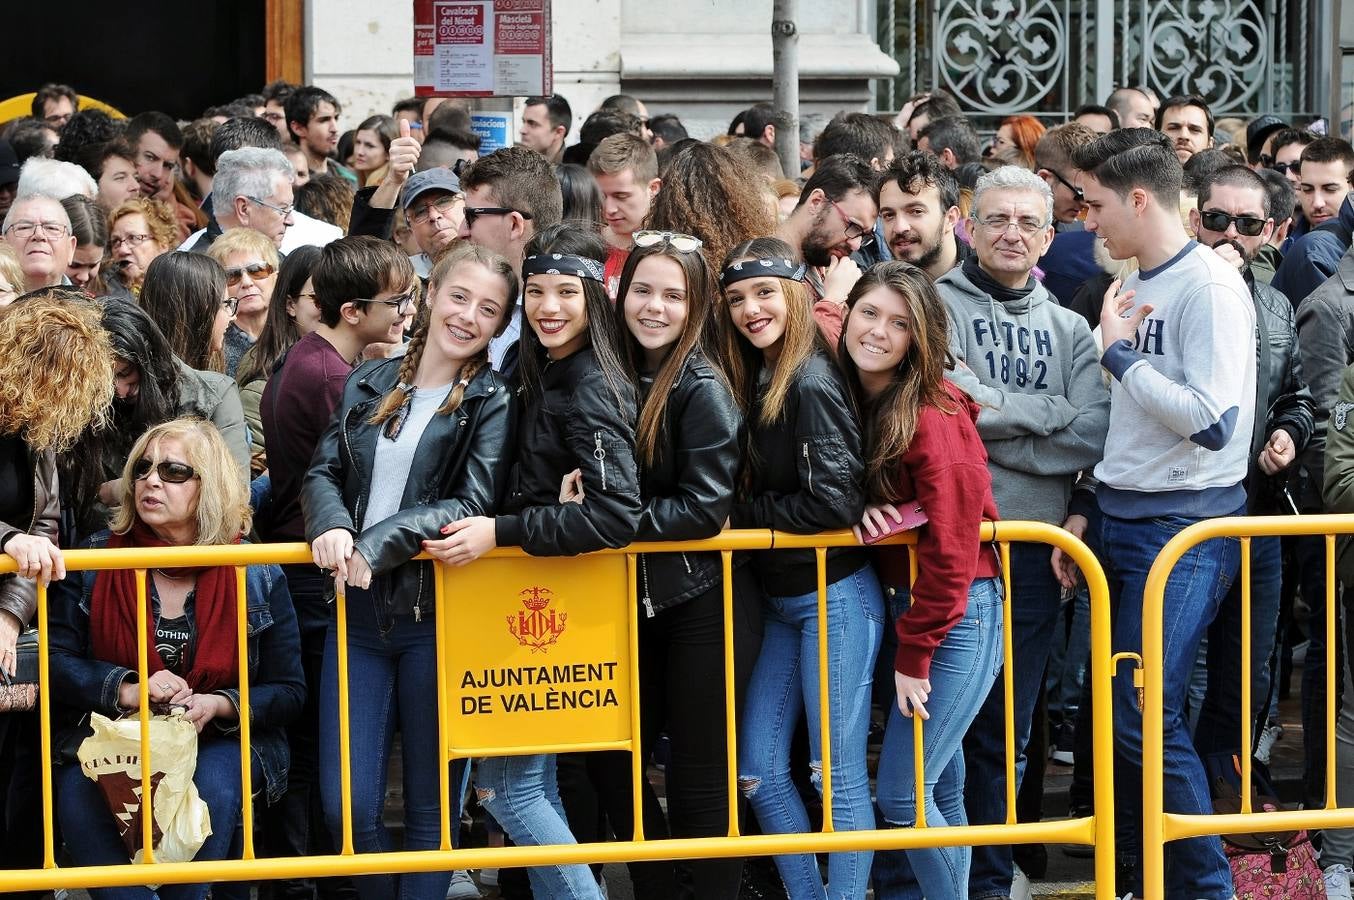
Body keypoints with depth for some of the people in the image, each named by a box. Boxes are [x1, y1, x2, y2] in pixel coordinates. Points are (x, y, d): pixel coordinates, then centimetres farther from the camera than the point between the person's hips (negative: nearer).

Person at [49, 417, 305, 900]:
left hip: (219, 739, 0)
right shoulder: (94, 561, 2)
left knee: (212, 786, -34)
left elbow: (288, 691, 2)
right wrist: (128, 691, -20)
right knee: (77, 787, -31)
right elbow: (56, 661, -2)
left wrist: (217, 705, -17)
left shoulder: (256, 574, 1)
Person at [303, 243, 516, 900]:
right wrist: (332, 525, -17)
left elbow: (473, 504, -12)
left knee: (431, 805, 5)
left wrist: (378, 545, -22)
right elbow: (323, 472, 6)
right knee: (345, 803, 2)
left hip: (439, 615, -3)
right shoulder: (368, 384, 10)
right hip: (358, 611, 3)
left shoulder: (493, 403, -2)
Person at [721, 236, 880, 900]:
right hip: (779, 599, 9)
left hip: (835, 597, -9)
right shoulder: (753, 381, 7)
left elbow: (835, 501, -22)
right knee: (759, 770, 10)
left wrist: (741, 513, -12)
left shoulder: (812, 384, -17)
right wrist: (741, 512, -7)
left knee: (839, 776, -2)